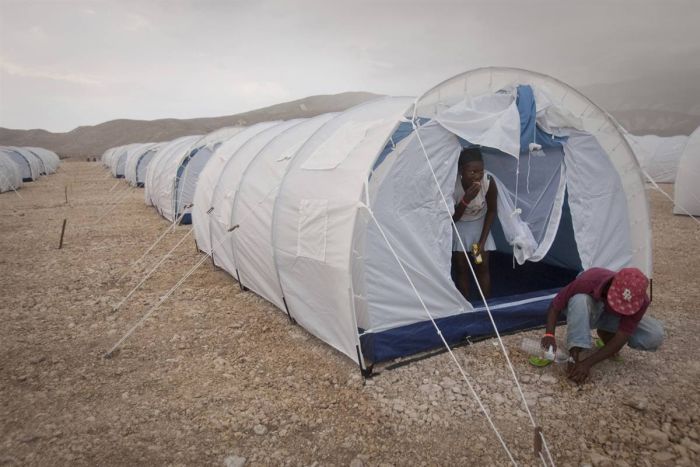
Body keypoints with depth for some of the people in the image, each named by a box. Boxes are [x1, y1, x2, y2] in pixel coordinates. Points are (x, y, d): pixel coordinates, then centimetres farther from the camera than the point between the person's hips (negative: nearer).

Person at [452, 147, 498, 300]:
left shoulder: (489, 183, -29)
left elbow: (491, 211, -10)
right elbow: (451, 219, -23)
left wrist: (482, 241, -13)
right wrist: (466, 200, -40)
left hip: (479, 224, 2)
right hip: (459, 226, -1)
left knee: (482, 266, 4)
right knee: (461, 268, 2)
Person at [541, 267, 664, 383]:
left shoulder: (640, 301, -31)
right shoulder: (589, 281, -37)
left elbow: (621, 338, -31)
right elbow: (555, 306, -27)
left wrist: (587, 363, -39)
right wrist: (549, 335, -44)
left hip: (611, 317, 3)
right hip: (583, 315, -2)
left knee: (655, 335, -22)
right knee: (580, 300, -39)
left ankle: (606, 333, 3)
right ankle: (574, 358, -30)